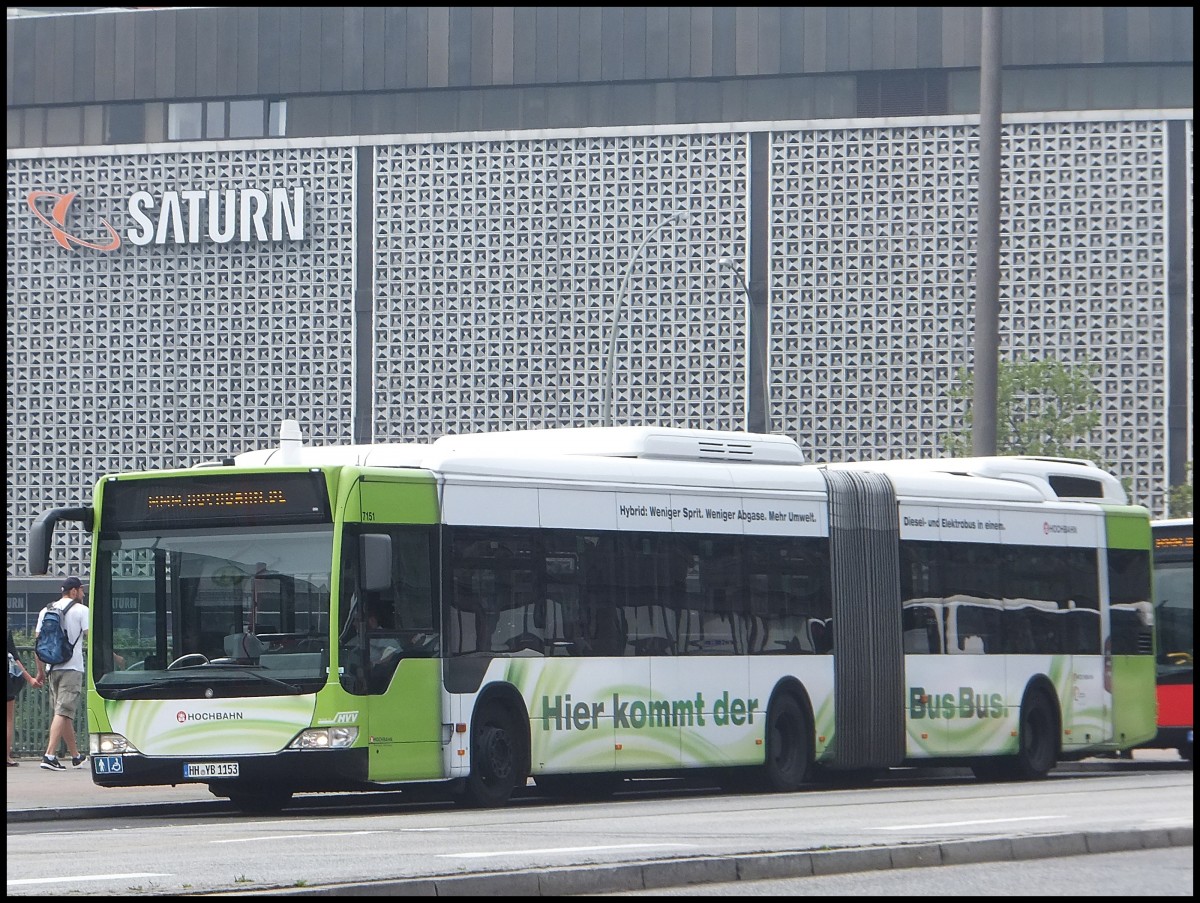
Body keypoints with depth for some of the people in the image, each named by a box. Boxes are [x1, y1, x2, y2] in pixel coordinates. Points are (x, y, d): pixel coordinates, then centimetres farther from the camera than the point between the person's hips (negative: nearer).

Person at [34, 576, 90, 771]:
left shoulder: (46, 611, 13)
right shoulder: (81, 610, -3)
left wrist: (41, 670, 19)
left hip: (52, 668, 6)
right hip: (72, 667, -6)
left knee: (64, 713, 15)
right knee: (63, 712, -11)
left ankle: (76, 755, 26)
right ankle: (50, 755, -22)